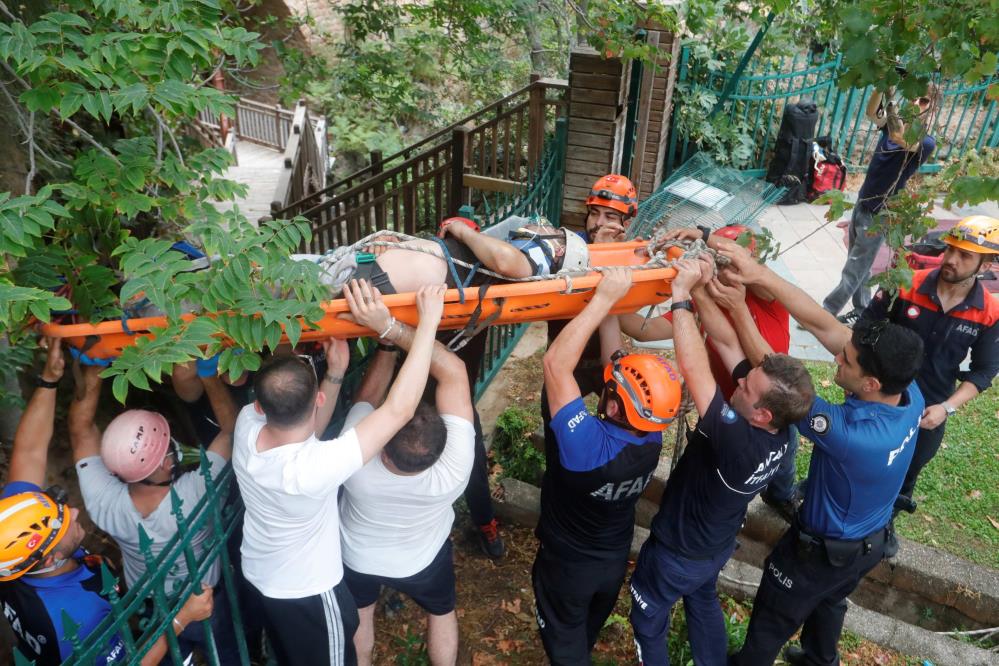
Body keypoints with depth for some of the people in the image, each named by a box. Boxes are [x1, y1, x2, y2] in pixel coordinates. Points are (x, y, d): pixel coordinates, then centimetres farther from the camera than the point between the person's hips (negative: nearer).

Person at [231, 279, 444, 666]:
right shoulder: (313, 468, -44)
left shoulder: (246, 424, -25)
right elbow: (399, 409, -43)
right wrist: (428, 321, -39)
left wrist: (336, 372, -19)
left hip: (257, 576, 6)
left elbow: (304, 428, -4)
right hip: (307, 593, -5)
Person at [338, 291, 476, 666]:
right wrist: (390, 326, -52)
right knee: (442, 613, 30)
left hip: (358, 556, 1)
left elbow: (370, 393, -25)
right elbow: (453, 372, -47)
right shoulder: (452, 471, -44)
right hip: (423, 561, -1)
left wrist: (387, 341, -22)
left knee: (359, 614, 32)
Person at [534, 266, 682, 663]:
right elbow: (620, 366, -12)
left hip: (566, 564, -5)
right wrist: (608, 307, -13)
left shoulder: (587, 443, -42)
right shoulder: (652, 441, -23)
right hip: (616, 560, 5)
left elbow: (556, 362, -42)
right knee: (588, 633, 33)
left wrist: (604, 297, -40)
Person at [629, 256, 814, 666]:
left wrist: (681, 296, -41)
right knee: (703, 603, 35)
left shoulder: (738, 443, -43)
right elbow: (727, 343, -22)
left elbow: (693, 368, -48)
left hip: (676, 553, -7)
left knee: (648, 621, 21)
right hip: (719, 546, 8)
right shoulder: (778, 432, -21)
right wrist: (700, 291, -32)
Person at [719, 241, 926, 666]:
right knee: (830, 601, 35)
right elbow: (824, 325, -27)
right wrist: (761, 274, -34)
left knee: (773, 618, 20)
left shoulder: (851, 432, -43)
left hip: (823, 549, -7)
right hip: (872, 541, 7)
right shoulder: (910, 394, -22)